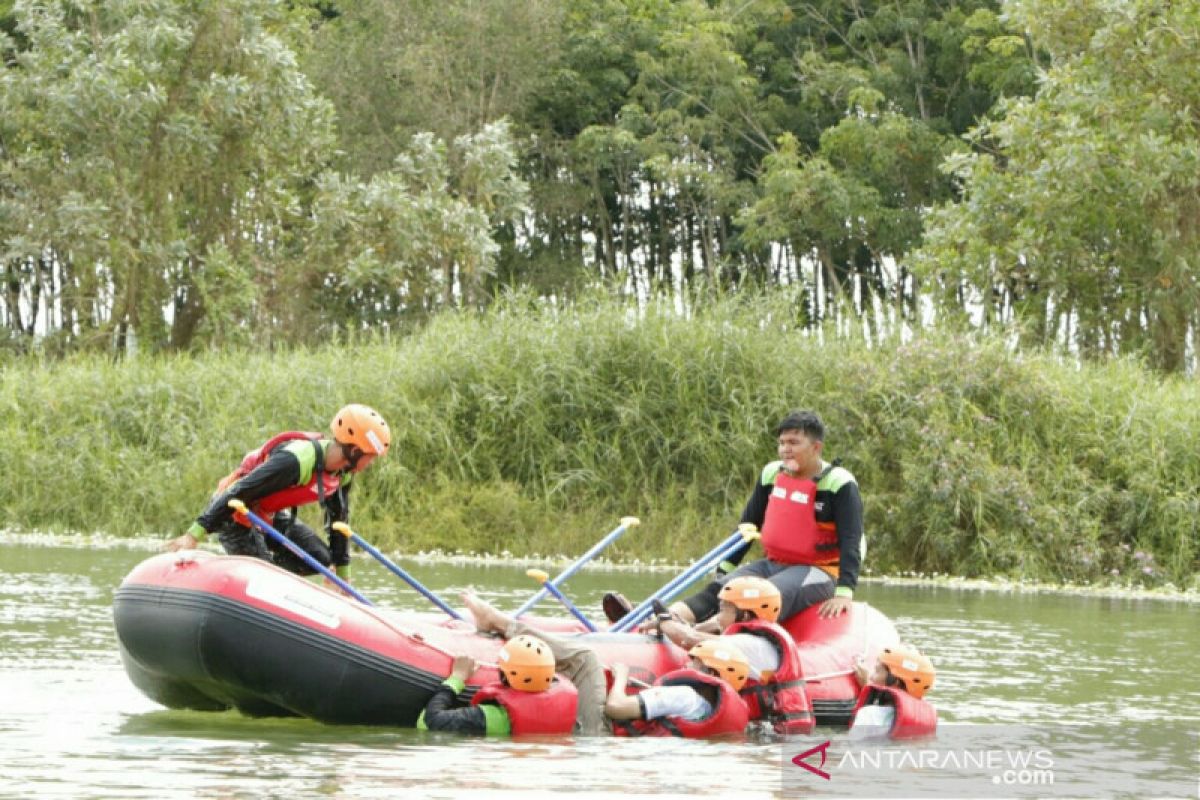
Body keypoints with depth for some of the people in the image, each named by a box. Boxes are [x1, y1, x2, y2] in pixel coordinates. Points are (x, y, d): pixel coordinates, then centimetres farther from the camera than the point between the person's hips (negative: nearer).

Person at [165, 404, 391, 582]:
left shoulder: (343, 473, -6)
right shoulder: (297, 461, -34)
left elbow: (338, 519, 10)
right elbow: (238, 493, -36)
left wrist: (343, 574, 15)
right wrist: (194, 535, -38)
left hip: (272, 517, 9)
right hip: (235, 515, -9)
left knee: (320, 557, -4)